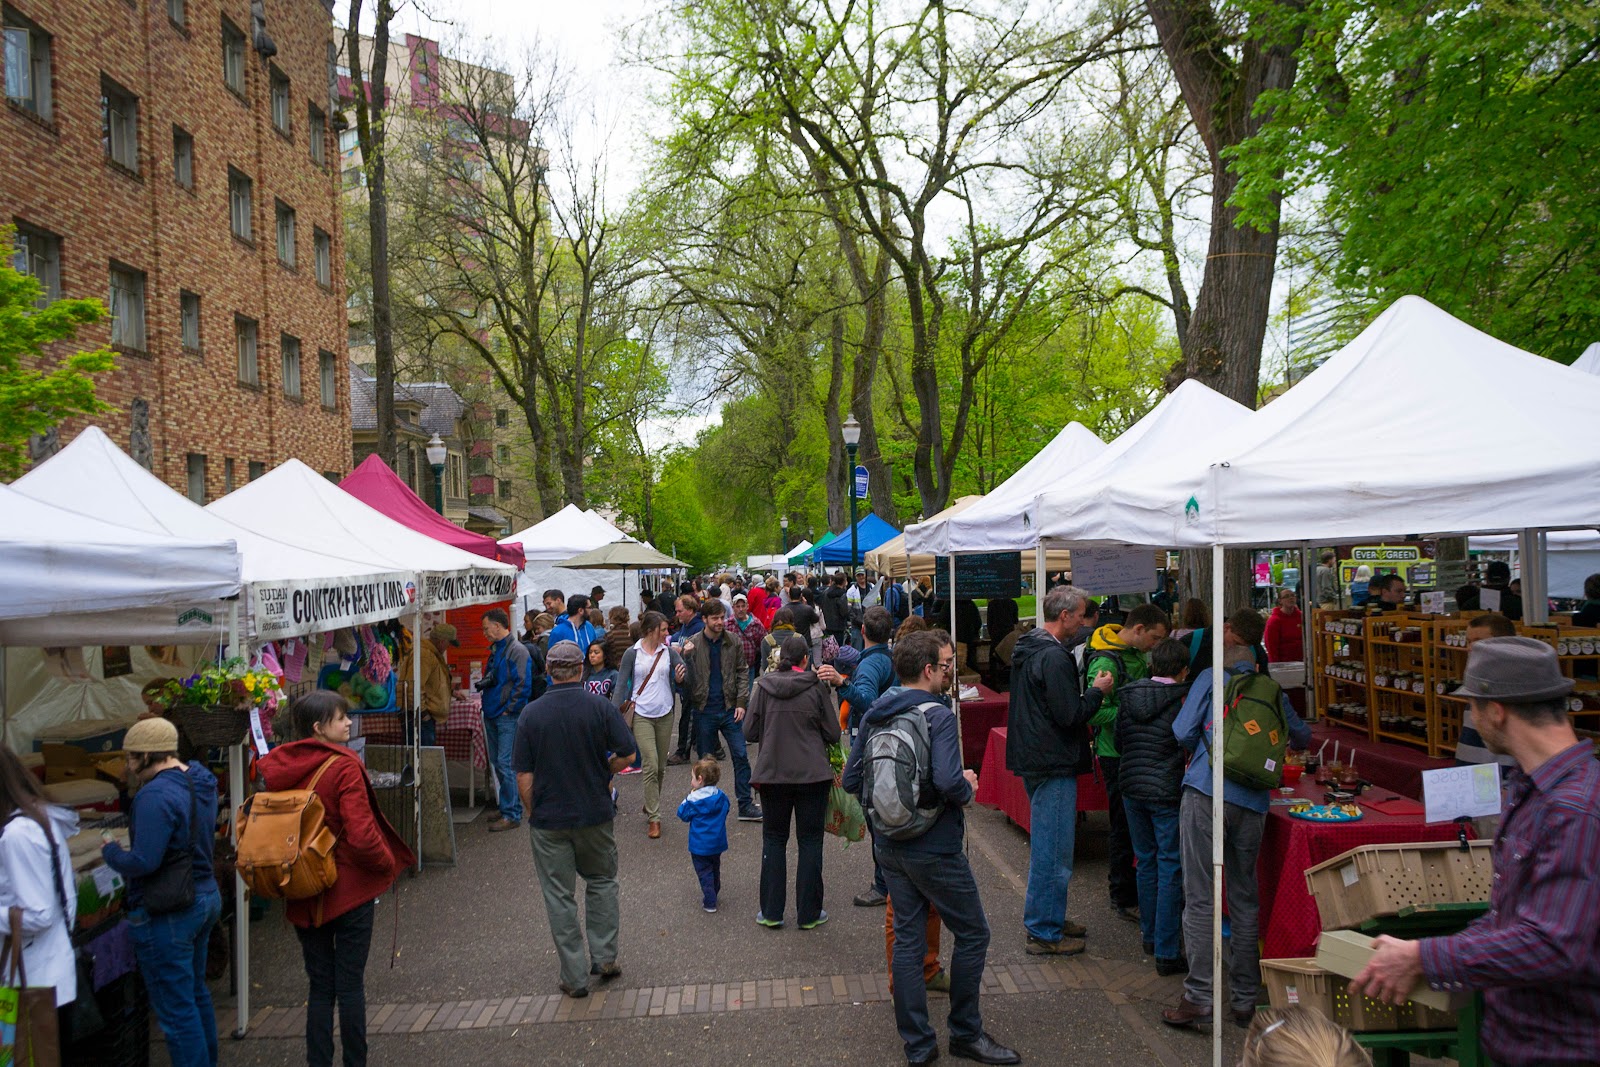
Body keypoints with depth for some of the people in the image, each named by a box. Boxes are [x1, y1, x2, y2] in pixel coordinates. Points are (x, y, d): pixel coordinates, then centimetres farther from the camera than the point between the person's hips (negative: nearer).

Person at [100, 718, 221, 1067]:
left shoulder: (155, 796, -23)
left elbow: (143, 862, -26)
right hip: (205, 898, 10)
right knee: (196, 993, 23)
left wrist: (110, 851, -8)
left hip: (167, 914, -10)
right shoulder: (199, 783, 7)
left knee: (175, 1009, 1)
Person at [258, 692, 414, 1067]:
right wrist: (388, 866, -5)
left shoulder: (278, 768, 0)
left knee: (320, 985, 16)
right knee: (351, 985, 8)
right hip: (350, 890, -5)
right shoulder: (343, 766, -18)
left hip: (303, 894, 5)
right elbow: (362, 835, -21)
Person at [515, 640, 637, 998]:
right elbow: (626, 755, -8)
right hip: (595, 814, 0)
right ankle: (604, 958, 19)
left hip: (548, 819, 0)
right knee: (601, 881, 21)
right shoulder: (601, 707, -9)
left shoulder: (530, 714, -7)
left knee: (559, 895, 9)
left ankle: (575, 976, 14)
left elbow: (524, 775, -6)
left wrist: (534, 813, 7)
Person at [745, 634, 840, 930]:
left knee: (773, 840, 14)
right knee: (810, 841, 9)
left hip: (772, 773, 1)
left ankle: (771, 911, 17)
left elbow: (750, 731, 0)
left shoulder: (764, 686, -4)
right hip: (812, 774, -1)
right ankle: (808, 913, 14)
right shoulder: (815, 687, -7)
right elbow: (833, 734, -3)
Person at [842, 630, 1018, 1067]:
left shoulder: (875, 715, 4)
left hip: (889, 847, 7)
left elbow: (850, 779, 6)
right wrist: (968, 788, -10)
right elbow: (948, 782, -30)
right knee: (973, 933, 10)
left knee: (908, 938, 14)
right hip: (933, 848, -7)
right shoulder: (937, 715, -18)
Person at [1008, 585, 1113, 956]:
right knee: (1052, 851, -2)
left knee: (1045, 845, 20)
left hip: (1033, 759, 11)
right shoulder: (1054, 657, -21)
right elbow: (1069, 716, -21)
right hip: (1053, 763, -11)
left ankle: (1047, 918, 32)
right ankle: (1044, 932, 6)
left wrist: (1088, 692, 14)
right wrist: (1097, 691, -7)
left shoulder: (1027, 648, 12)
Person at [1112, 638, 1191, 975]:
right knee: (1170, 869, 2)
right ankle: (1166, 953, 4)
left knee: (1146, 862, 18)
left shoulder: (1126, 698, 3)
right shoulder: (1183, 701, -12)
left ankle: (1150, 936, 29)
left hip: (1132, 788, 5)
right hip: (1168, 792, -5)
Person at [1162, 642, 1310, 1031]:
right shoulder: (1273, 692, 16)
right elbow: (1302, 737, 31)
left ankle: (1198, 999, -3)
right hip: (1253, 802, 4)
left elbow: (1183, 733, 1)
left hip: (1206, 792, -3)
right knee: (1245, 899, 12)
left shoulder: (1210, 679, 8)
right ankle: (1245, 999, 17)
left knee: (1200, 898, -2)